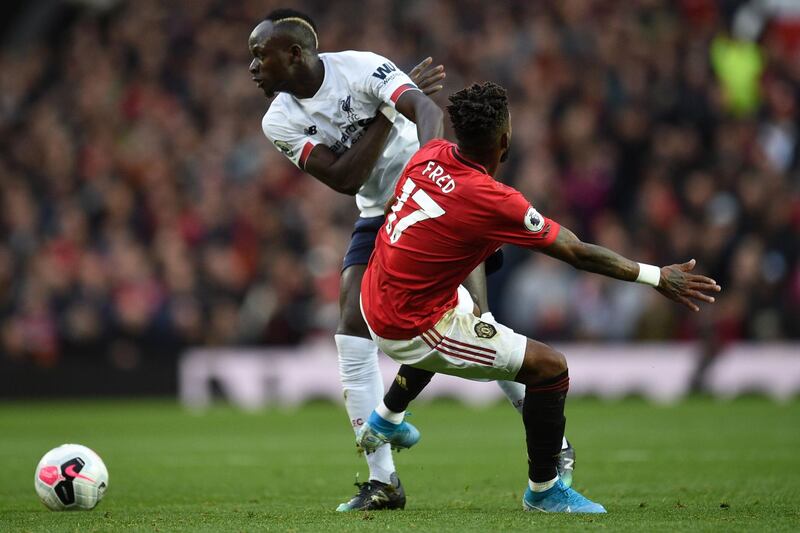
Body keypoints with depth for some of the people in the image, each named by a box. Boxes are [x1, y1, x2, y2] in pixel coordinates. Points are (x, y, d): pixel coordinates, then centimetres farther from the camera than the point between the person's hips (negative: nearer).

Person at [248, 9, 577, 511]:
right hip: (379, 219, 5)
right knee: (352, 332, -12)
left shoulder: (362, 69, -19)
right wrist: (390, 112, -23)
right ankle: (383, 481, -7)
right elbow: (343, 179, -17)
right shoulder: (280, 122, -6)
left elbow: (427, 110, -35)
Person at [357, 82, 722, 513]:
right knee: (551, 367, -5)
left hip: (374, 298, 9)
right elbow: (578, 254, -19)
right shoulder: (492, 201, -27)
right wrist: (656, 278, -9)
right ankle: (543, 490, 10)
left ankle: (384, 421, 50)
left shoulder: (431, 154, -6)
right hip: (411, 330, -9)